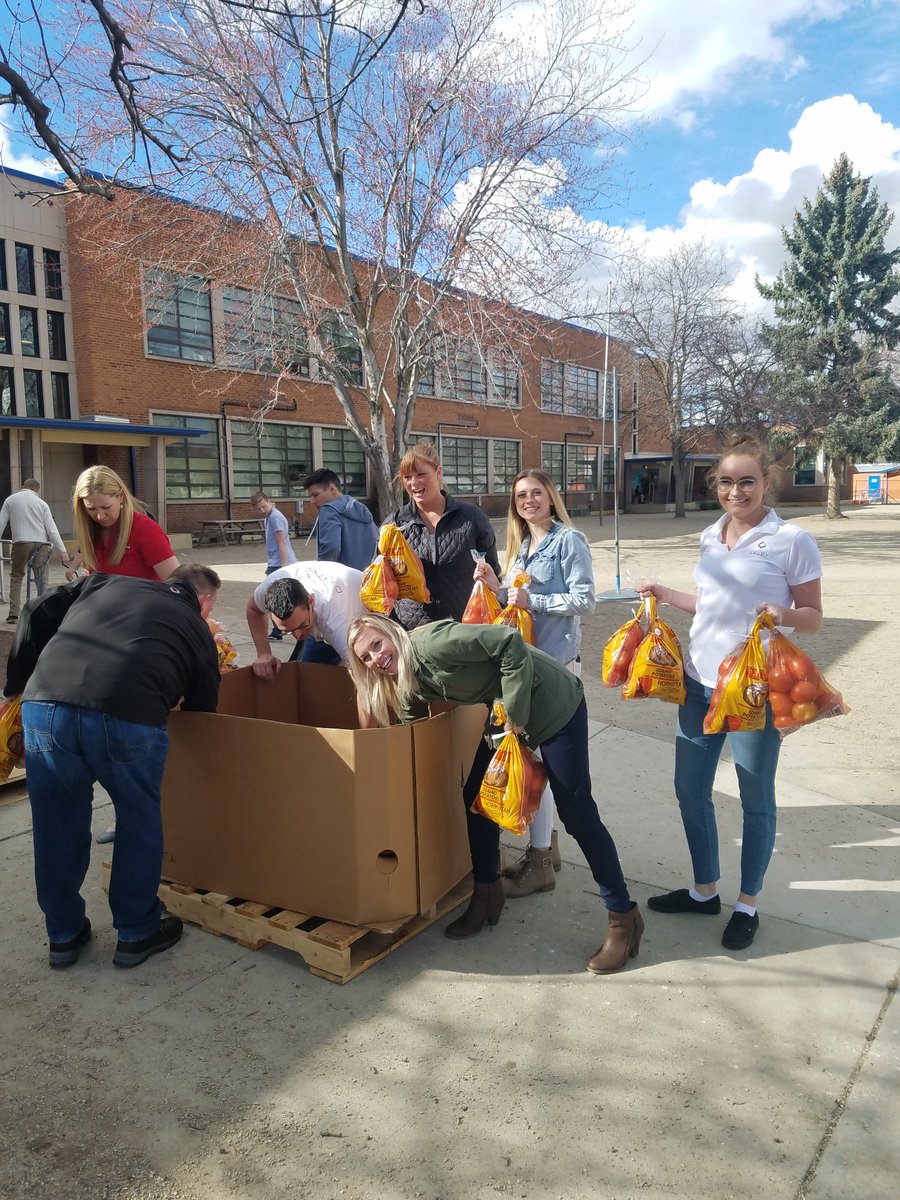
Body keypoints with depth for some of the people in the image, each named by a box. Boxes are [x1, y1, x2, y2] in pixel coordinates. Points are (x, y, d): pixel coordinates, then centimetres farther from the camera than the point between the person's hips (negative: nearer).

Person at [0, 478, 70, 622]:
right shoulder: (41, 503, 9)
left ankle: (14, 614, 2)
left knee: (16, 576, 10)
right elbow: (52, 529, 2)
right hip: (42, 543, 0)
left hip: (21, 542, 0)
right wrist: (62, 550, 0)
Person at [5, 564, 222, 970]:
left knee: (57, 826, 22)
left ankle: (63, 935, 39)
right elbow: (202, 710, 26)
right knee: (139, 821, 22)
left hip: (44, 704, 3)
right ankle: (137, 933, 34)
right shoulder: (196, 629, 23)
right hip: (127, 717, -3)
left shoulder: (106, 583, 29)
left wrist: (17, 685, 25)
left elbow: (38, 614, 19)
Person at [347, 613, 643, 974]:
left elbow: (510, 642, -29)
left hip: (555, 704, -8)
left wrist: (516, 716, -25)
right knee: (477, 796, 10)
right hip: (501, 715, 8)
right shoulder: (408, 690, 1)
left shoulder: (430, 642, -26)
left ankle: (624, 917, 11)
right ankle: (487, 894, 30)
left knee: (577, 814, -4)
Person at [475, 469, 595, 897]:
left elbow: (585, 601, -14)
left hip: (554, 660, -8)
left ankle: (539, 862, 8)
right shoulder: (520, 545, 16)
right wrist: (496, 587, 1)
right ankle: (545, 843, 27)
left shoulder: (569, 540, -7)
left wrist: (533, 600, -18)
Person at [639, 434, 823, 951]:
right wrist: (666, 594, 16)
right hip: (699, 681, 6)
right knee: (690, 789, 14)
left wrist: (783, 614, -27)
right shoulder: (710, 537, 8)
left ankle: (748, 904, 29)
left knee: (756, 800, 9)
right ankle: (705, 890, 34)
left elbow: (814, 617, -8)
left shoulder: (792, 540, -10)